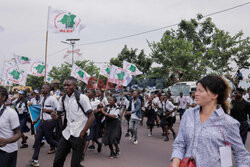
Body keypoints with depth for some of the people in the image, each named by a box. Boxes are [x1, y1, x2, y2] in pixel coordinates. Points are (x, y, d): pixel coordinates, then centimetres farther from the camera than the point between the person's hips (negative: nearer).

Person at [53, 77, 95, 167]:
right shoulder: (62, 99, 7)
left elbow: (91, 117, -11)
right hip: (66, 133, 6)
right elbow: (59, 112, 17)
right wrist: (56, 115, -8)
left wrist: (82, 132, -14)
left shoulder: (82, 98, -11)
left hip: (78, 135, -6)